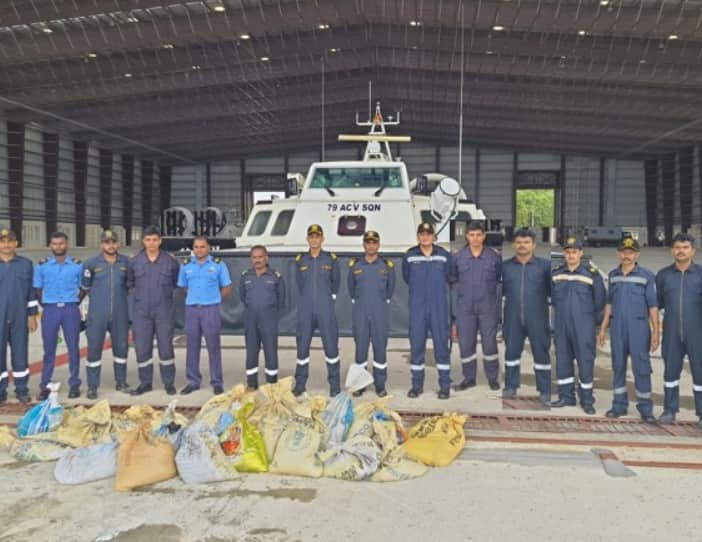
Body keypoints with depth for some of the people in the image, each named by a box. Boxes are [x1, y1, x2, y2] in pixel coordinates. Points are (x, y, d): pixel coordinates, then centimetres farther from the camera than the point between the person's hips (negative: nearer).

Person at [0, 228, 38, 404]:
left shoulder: (26, 264, 4)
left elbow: (32, 292, 6)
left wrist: (32, 315, 3)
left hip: (19, 318, 0)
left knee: (20, 354, 6)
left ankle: (22, 390, 15)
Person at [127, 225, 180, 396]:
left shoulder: (170, 262, 0)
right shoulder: (134, 262, 2)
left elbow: (176, 282, 12)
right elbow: (129, 282, 16)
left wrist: (166, 294, 6)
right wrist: (138, 293, 7)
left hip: (164, 311, -1)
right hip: (141, 312, 1)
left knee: (166, 347, 2)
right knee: (142, 348, 5)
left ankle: (169, 383, 14)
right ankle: (145, 383, 18)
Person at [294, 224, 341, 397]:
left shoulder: (331, 259, 3)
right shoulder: (300, 260, 6)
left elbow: (335, 282, 10)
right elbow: (300, 284, 14)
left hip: (326, 310, -1)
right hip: (305, 310, 2)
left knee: (331, 345, 0)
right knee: (302, 346, 5)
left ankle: (335, 385, 10)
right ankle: (300, 384, 17)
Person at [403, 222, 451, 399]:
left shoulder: (444, 255, 0)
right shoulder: (410, 256, 0)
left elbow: (448, 277, 10)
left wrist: (436, 288, 12)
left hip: (439, 307, 0)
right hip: (417, 308, 1)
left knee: (442, 345, 2)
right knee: (416, 345, 5)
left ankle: (445, 386, 12)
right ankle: (417, 385, 16)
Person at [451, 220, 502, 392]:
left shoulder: (494, 257, 1)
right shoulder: (457, 257, 3)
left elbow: (500, 280, 10)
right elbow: (453, 281, 10)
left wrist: (490, 289, 2)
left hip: (488, 307, -1)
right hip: (465, 308, 1)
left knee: (490, 343, 3)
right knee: (465, 344, 5)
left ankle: (492, 378, 19)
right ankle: (469, 378, 20)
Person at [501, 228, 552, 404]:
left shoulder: (545, 265, 2)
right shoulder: (505, 266, 8)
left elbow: (552, 290, 4)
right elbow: (500, 290, 11)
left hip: (537, 319, -2)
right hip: (513, 319, 2)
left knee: (541, 353, 3)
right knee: (511, 351, 9)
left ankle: (545, 391, 12)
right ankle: (511, 386, 23)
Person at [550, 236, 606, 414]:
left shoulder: (592, 274, -6)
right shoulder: (556, 273, 5)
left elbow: (600, 299, 0)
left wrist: (591, 319, 6)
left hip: (583, 328, -4)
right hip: (561, 326, 4)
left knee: (585, 361, 0)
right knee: (562, 360, 9)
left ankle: (587, 400, 11)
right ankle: (566, 396, 21)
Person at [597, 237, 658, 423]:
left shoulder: (646, 275, -2)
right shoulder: (613, 275, 10)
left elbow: (653, 305, -3)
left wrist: (656, 331, -8)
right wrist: (603, 328, 13)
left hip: (639, 328, -4)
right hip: (617, 328, 4)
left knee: (641, 367, -3)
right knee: (618, 366, 9)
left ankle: (645, 408, 6)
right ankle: (619, 404, 18)